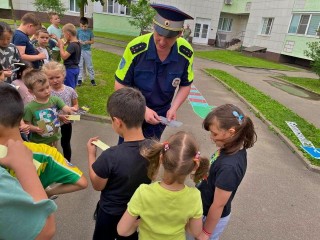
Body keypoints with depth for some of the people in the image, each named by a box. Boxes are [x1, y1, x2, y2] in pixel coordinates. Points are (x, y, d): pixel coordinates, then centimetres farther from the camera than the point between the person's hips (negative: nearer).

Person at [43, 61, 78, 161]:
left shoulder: (70, 91, -11)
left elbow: (76, 105, 4)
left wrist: (73, 109, -18)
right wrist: (58, 116, -27)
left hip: (66, 123, 2)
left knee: (65, 144, 21)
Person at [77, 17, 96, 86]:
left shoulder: (90, 32, -2)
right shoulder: (78, 31, -2)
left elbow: (93, 41, 1)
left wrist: (87, 42, -17)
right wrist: (78, 42, -17)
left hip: (87, 51, 0)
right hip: (79, 50, 0)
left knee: (89, 66, 7)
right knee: (80, 65, 6)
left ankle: (92, 79, 16)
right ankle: (79, 79, 15)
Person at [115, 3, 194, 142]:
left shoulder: (186, 53, -18)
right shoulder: (136, 48, -27)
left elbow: (185, 85, -2)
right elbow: (120, 85, -17)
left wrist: (173, 108, -16)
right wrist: (143, 109, -24)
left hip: (160, 114, 3)